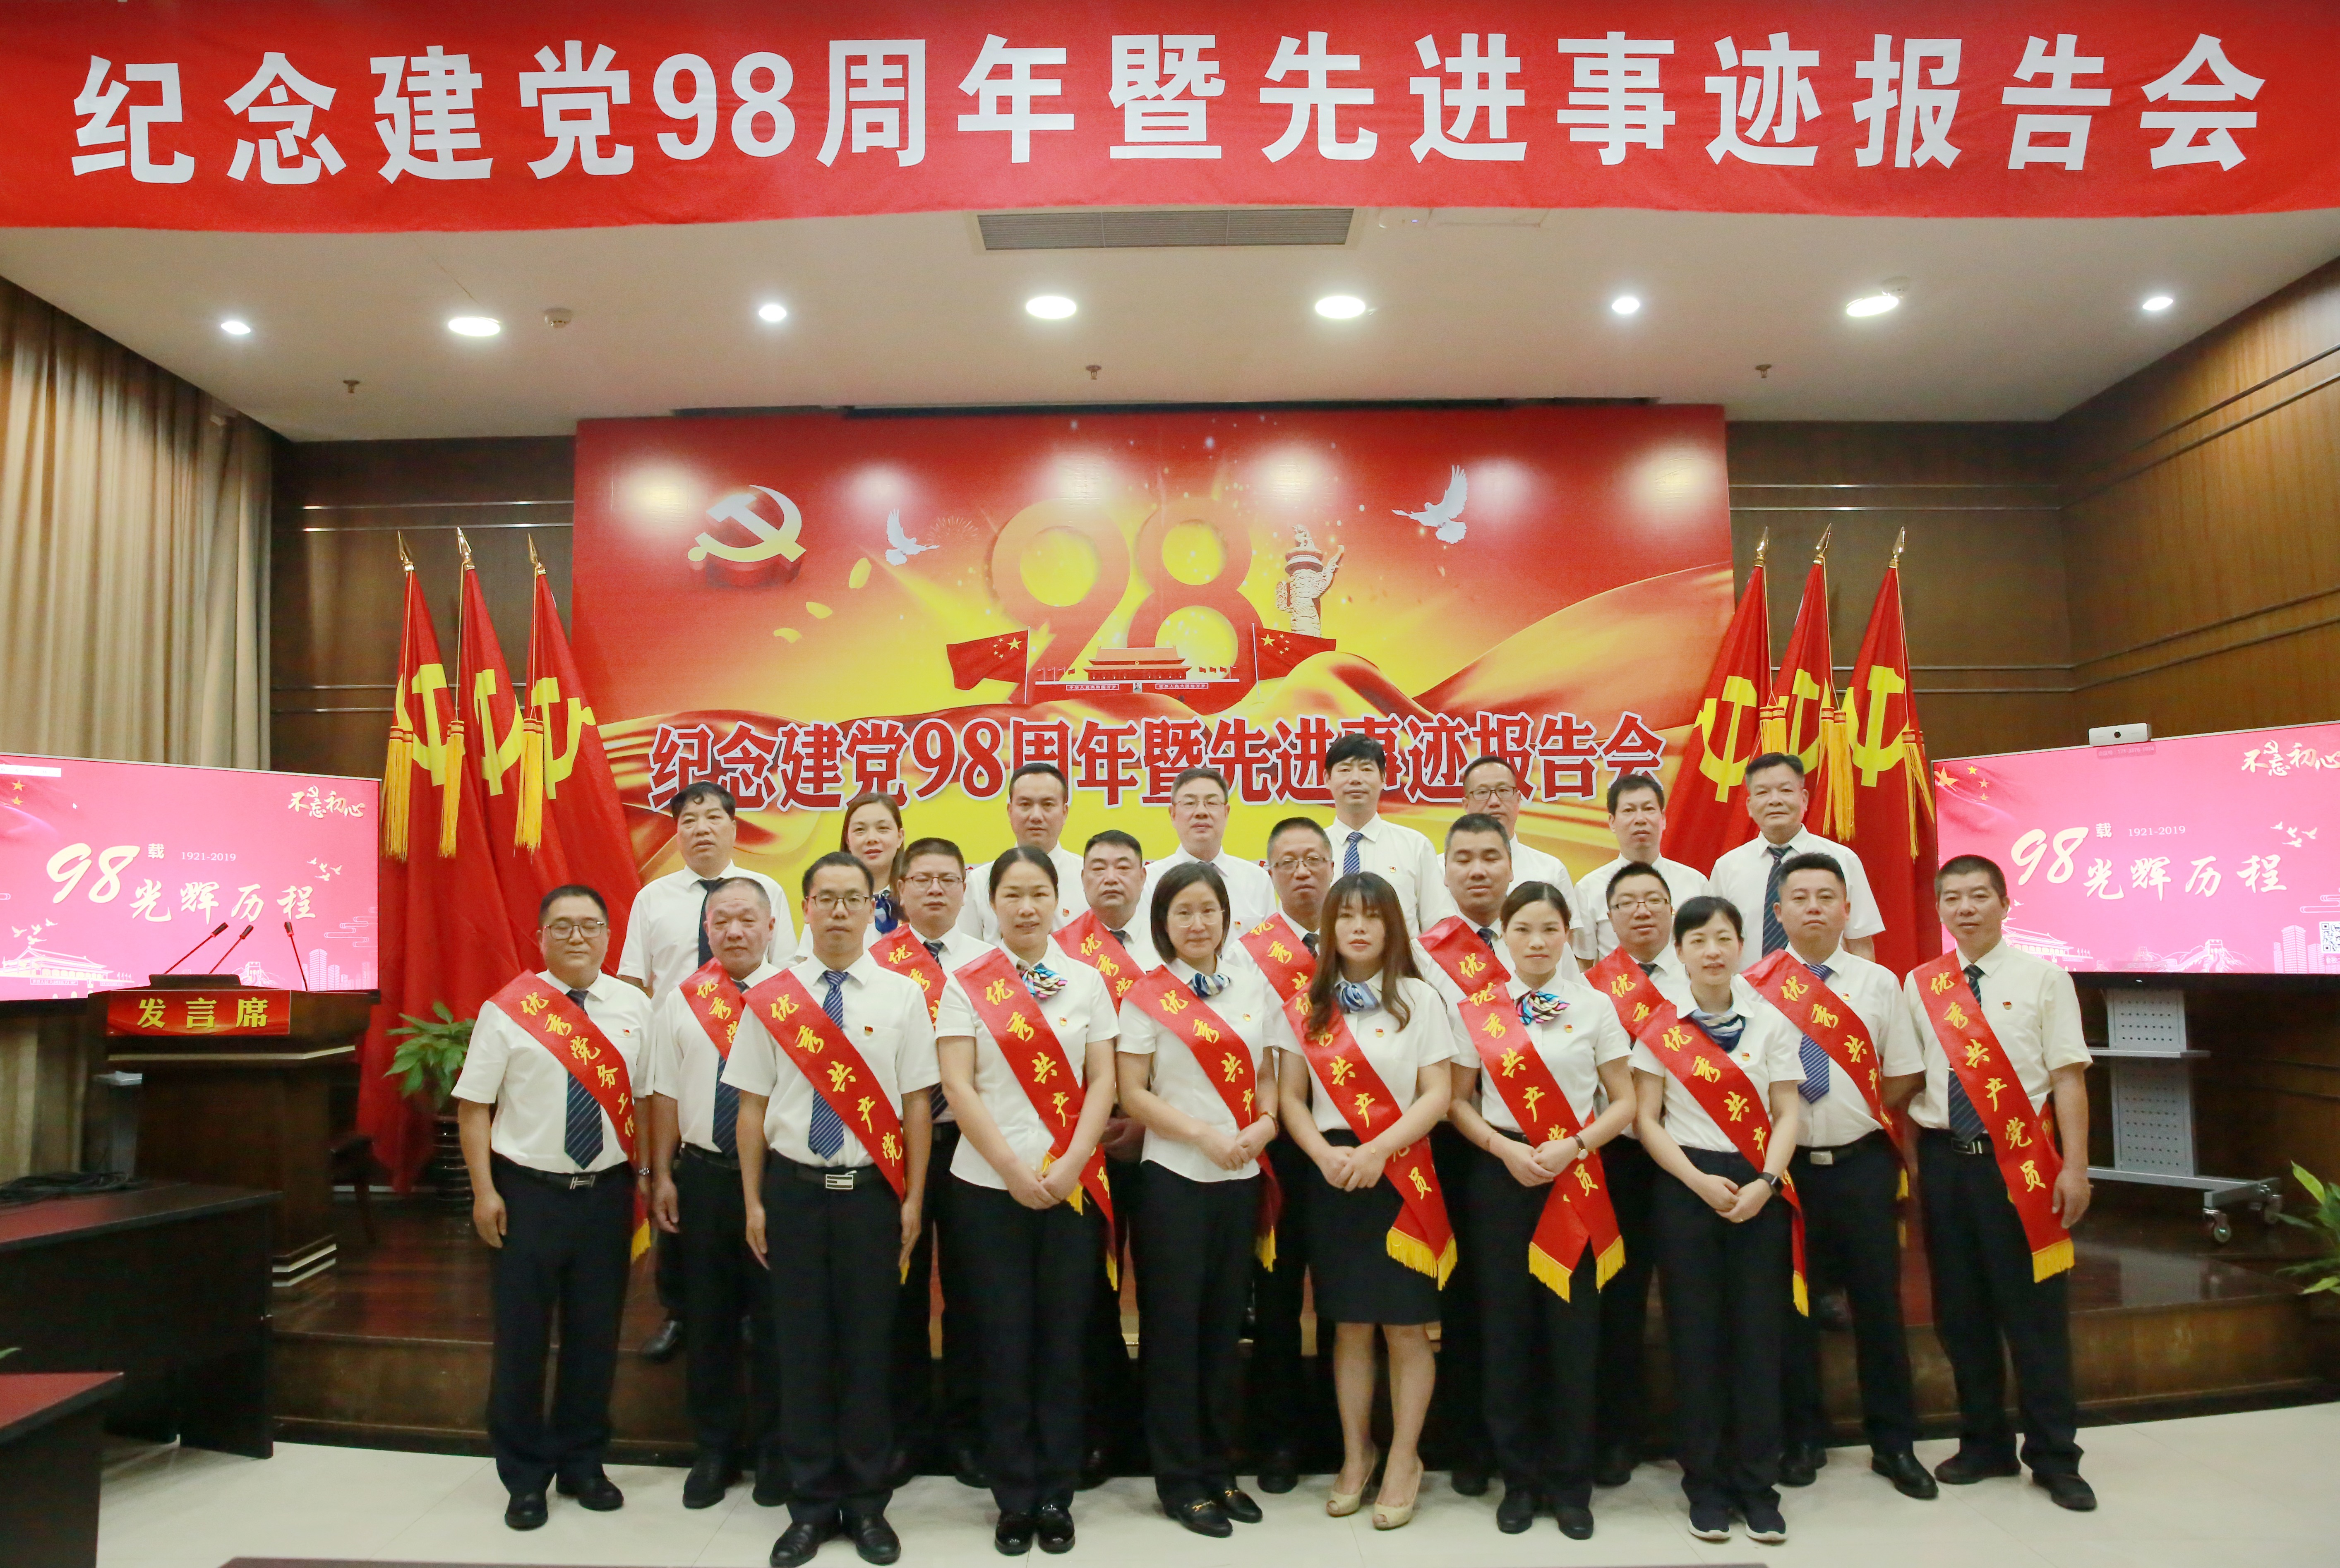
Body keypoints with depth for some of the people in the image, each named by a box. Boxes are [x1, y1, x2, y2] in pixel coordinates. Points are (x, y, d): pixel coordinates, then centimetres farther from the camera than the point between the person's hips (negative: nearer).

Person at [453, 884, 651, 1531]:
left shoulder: (634, 1009, 1)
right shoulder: (508, 1010, -5)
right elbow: (474, 1105, -4)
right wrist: (484, 1191, -9)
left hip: (607, 1190, 2)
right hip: (528, 1189, -2)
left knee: (596, 1333, 13)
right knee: (522, 1337, 8)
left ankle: (583, 1465, 32)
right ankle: (524, 1478, 27)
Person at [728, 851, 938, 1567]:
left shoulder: (901, 995, 0)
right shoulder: (770, 998, 2)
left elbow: (917, 1104, 0)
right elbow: (753, 1105, 4)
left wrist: (913, 1202, -1)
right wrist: (754, 1202, 2)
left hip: (871, 1189, 0)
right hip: (794, 1187, 1)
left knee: (870, 1344, 7)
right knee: (802, 1345, 8)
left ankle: (867, 1503, 24)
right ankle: (811, 1503, 24)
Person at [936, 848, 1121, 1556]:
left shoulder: (1086, 982, 5)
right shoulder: (966, 985, 0)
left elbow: (1102, 1082, 2)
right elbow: (958, 1086, -7)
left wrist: (1069, 1165, -11)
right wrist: (1014, 1171, -13)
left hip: (1072, 1185, 1)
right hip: (990, 1185, -1)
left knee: (1063, 1340, 7)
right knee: (1006, 1343, 5)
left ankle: (1057, 1496, 21)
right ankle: (1015, 1498, 19)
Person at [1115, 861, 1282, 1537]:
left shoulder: (1255, 989, 7)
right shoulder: (1148, 996, -5)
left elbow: (1267, 1077, 12)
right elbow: (1132, 1092, -8)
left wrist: (1263, 1125, -9)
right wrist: (1205, 1136, -17)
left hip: (1242, 1178, 4)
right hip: (1175, 1177, -4)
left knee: (1226, 1325, 13)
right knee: (1175, 1327, 4)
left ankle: (1220, 1469, 26)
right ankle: (1180, 1480, 17)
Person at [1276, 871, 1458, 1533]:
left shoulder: (1419, 998, 0)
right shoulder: (1305, 1006, 6)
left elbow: (1438, 1094, -5)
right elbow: (1291, 1096, 4)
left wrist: (1378, 1151, -15)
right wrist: (1325, 1154, -13)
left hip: (1401, 1175, -2)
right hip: (1331, 1175, 2)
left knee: (1405, 1325, 2)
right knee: (1349, 1325, 9)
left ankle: (1404, 1460, 18)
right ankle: (1356, 1454, 24)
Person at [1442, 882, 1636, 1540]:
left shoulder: (1594, 1008, 2)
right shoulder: (1479, 1010, 2)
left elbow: (1624, 1101, 2)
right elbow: (1460, 1102, 4)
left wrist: (1572, 1146, -12)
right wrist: (1505, 1149, -12)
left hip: (1574, 1178, 0)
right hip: (1500, 1173, 0)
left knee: (1573, 1325, 3)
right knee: (1506, 1324, 5)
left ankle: (1570, 1483, 18)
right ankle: (1518, 1478, 20)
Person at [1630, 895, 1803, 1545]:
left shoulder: (1771, 1023, 4)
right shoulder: (1660, 1028, 0)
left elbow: (1787, 1113, 2)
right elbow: (1648, 1118, -2)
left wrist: (1765, 1183, -11)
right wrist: (1700, 1182, -12)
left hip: (1759, 1191, 1)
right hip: (1688, 1186, -1)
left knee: (1758, 1332, 3)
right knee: (1696, 1333, 3)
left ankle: (1758, 1485, 16)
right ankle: (1706, 1485, 15)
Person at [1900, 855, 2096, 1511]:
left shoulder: (2043, 979, -1)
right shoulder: (1918, 986, 7)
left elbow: (2068, 1077, -4)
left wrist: (2074, 1168, -9)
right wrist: (1911, 1161, 4)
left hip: (2020, 1161, -3)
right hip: (1944, 1159, 3)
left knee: (2035, 1309, 3)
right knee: (1959, 1309, 11)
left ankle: (2054, 1459, 19)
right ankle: (1984, 1445, 27)